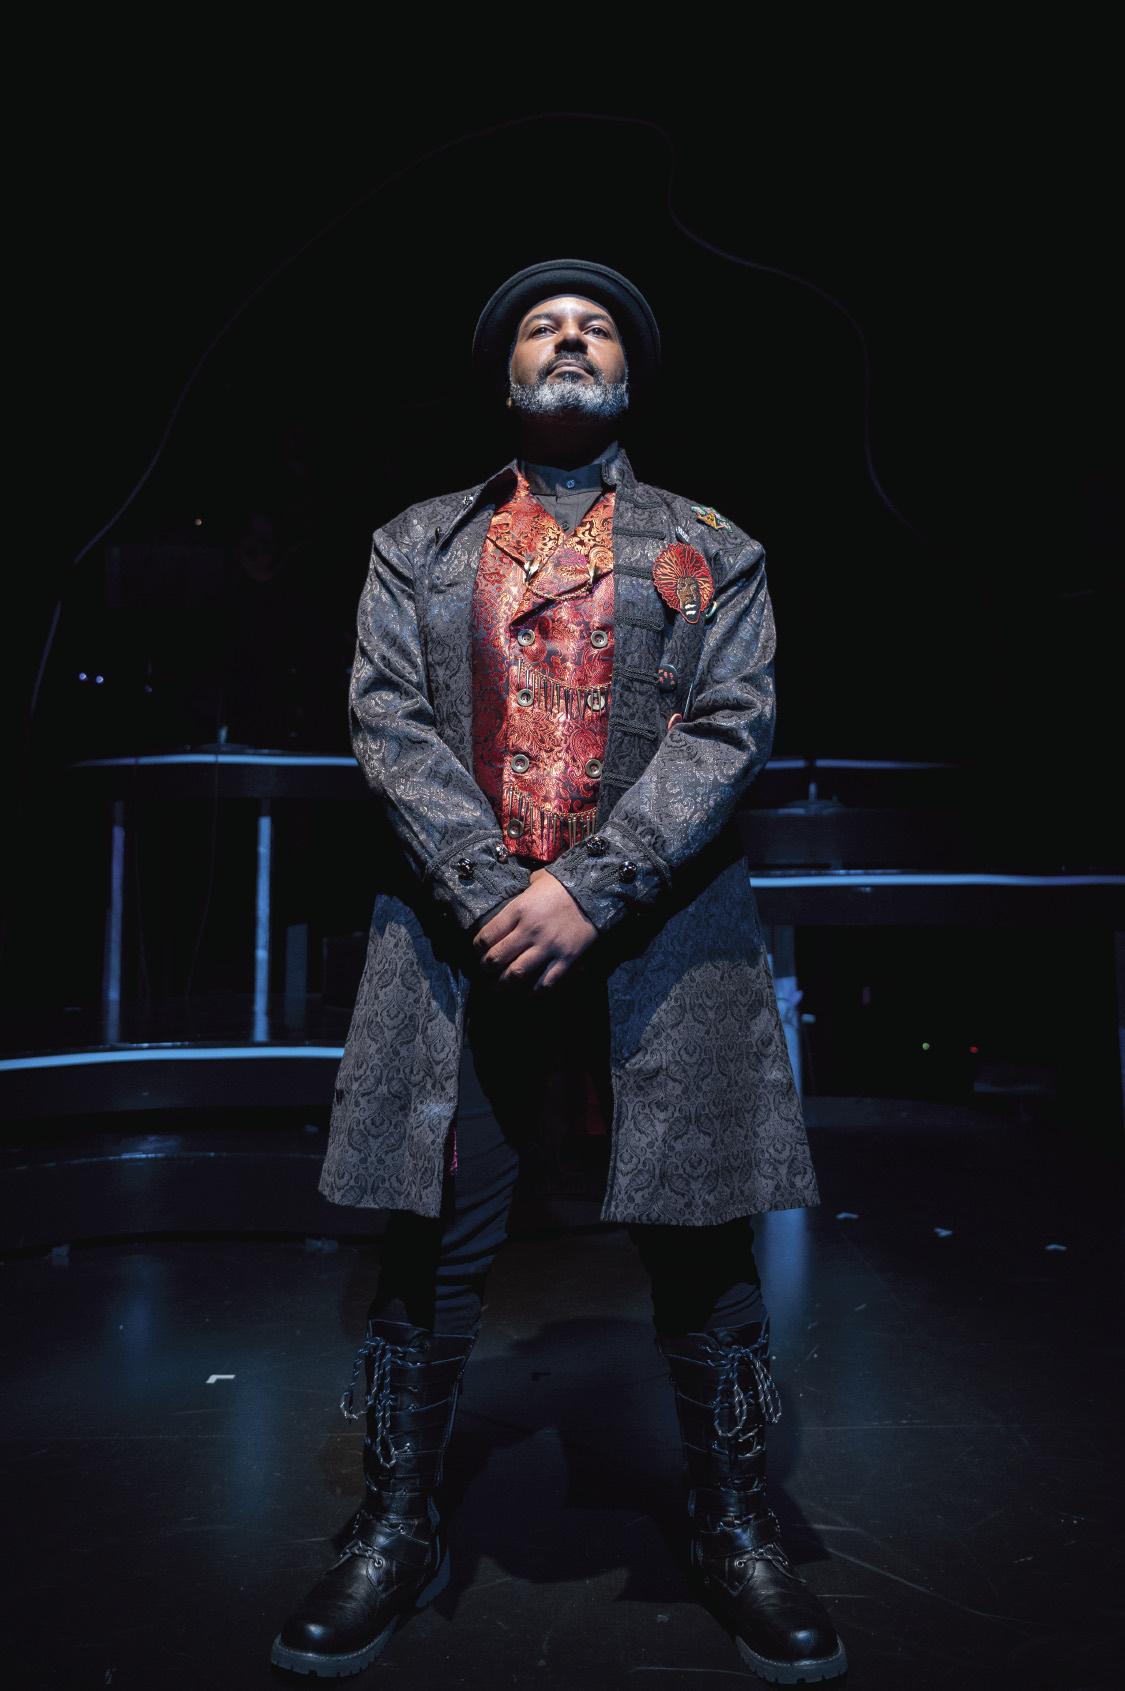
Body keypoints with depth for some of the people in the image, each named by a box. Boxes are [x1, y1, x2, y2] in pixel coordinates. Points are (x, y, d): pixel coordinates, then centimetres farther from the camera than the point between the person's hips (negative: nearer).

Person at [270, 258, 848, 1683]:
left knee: (699, 1246, 7)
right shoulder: (416, 545, 15)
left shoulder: (714, 552, 13)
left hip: (662, 941, 0)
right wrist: (494, 894, -11)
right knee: (433, 1245, 6)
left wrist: (591, 889, -14)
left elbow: (730, 727, -1)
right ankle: (397, 1530, 28)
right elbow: (389, 721, 2)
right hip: (462, 936, 1)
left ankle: (733, 1532, 28)